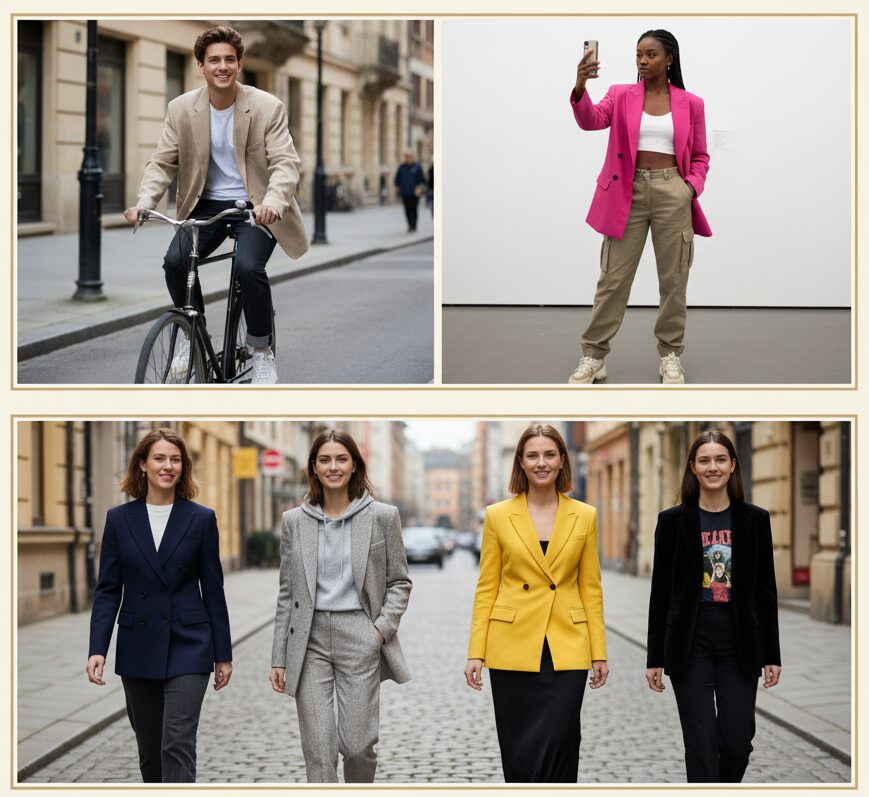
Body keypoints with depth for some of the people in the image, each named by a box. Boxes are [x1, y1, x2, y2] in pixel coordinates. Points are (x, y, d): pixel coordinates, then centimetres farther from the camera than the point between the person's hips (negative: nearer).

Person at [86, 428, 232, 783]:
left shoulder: (201, 519, -1)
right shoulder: (119, 519, 3)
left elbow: (213, 590, 2)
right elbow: (107, 589, 2)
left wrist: (223, 654, 2)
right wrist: (97, 649, -8)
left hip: (187, 647, -2)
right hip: (138, 648, 2)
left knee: (177, 744, -11)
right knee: (149, 749, 12)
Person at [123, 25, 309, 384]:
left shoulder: (268, 107, -10)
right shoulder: (181, 109, -3)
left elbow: (285, 163, -17)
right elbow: (161, 163, -1)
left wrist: (272, 203, -38)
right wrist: (144, 202, -22)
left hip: (255, 206, -3)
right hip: (207, 204, 3)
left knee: (248, 266, -30)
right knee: (174, 261, -23)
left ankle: (261, 351, -6)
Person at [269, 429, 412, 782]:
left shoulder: (382, 516, 1)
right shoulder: (295, 521, 7)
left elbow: (399, 581, 7)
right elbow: (287, 593, 9)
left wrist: (383, 628, -8)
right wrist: (279, 658, 6)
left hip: (360, 638, -1)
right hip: (310, 640, 1)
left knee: (358, 745, -2)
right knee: (318, 750, -3)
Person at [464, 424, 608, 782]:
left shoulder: (584, 516, 5)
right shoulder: (498, 516, 2)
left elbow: (591, 589, 7)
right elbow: (486, 589, 4)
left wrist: (599, 653, 4)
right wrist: (475, 653, -2)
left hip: (566, 650, 0)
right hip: (513, 646, 0)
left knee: (556, 752, -7)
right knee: (518, 754, 3)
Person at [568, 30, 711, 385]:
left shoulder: (690, 103, 6)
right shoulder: (621, 95, 4)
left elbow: (700, 156, 11)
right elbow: (592, 120, -15)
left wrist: (692, 186, -8)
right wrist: (580, 87, -34)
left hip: (672, 193, 1)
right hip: (629, 192, -1)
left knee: (673, 278, 6)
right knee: (613, 277, 0)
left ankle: (670, 354, 17)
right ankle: (593, 355, 6)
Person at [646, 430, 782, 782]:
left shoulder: (755, 519, 4)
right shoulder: (673, 520, 0)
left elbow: (766, 591, 6)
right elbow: (660, 593, 2)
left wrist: (771, 655, 3)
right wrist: (655, 658, 0)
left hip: (739, 642, 1)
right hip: (691, 643, -1)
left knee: (737, 742, 1)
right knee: (702, 744, -3)